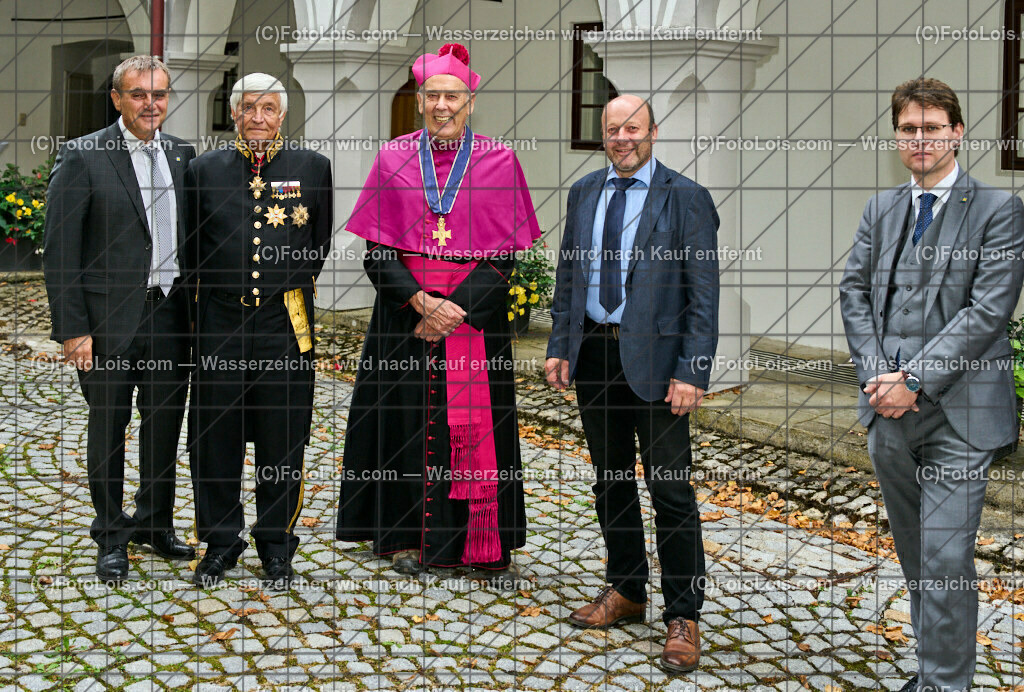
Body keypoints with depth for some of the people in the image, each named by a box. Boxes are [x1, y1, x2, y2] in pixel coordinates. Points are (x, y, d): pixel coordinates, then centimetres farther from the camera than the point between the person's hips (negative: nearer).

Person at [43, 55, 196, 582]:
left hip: (171, 313, 4)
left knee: (165, 422, 13)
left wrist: (196, 307, 6)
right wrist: (72, 329, -13)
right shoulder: (83, 157, -8)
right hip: (110, 318, -4)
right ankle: (111, 535, 23)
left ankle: (155, 522, 31)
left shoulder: (183, 154, 7)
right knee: (108, 426, 8)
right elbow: (59, 251, -9)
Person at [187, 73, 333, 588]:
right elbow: (194, 247, 16)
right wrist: (216, 290, 12)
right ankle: (220, 543, 21)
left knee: (282, 440, 5)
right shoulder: (205, 169, 6)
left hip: (285, 324, -1)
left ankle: (276, 546, 20)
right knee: (215, 436, 6)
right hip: (220, 325, 1)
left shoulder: (312, 168, 4)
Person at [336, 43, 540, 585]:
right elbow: (377, 251, 0)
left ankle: (485, 547, 12)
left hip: (476, 313, -1)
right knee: (408, 422, 4)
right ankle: (410, 538, 19)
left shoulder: (499, 162, 0)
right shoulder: (394, 159, 4)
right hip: (404, 312, 1)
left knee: (477, 428, 1)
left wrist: (452, 309, -14)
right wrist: (421, 302, -15)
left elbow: (505, 257, -4)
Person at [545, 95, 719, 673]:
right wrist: (560, 346, 7)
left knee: (672, 490, -1)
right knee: (610, 479, 15)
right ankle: (626, 591, 31)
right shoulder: (584, 192, 10)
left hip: (654, 358, -5)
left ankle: (683, 615, 10)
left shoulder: (686, 198, -6)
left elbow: (704, 293, -9)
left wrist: (691, 372, -15)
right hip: (594, 354, 5)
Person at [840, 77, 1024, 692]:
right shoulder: (881, 210, 13)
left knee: (946, 560, -7)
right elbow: (855, 292, 9)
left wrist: (916, 380, -16)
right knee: (916, 554, 16)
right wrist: (877, 373, -6)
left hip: (957, 411, -5)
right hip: (889, 410, 6)